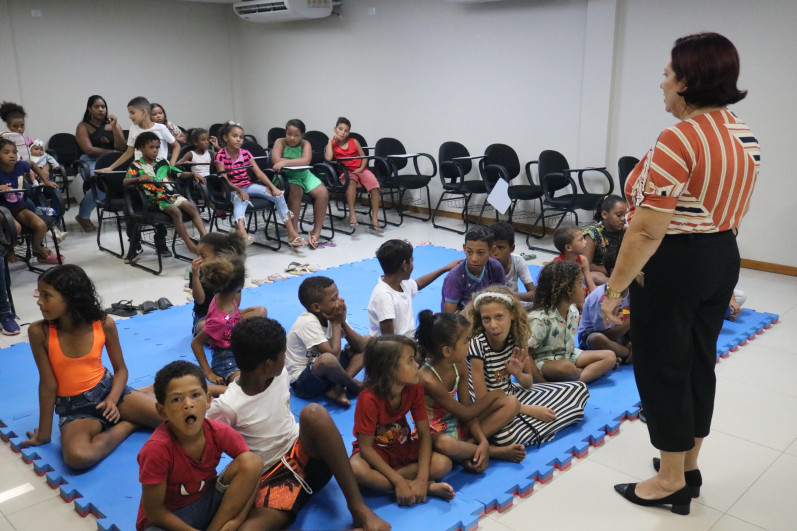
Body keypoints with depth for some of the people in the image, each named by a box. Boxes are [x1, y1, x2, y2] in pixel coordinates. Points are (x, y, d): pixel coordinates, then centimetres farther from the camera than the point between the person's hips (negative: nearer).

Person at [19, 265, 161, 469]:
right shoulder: (39, 332, -15)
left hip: (107, 389, 0)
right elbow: (48, 383, -9)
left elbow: (121, 369, 1)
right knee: (77, 457, -35)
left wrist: (112, 400, -18)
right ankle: (130, 423, -9)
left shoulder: (104, 324, -11)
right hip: (74, 406, 0)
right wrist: (44, 433, -5)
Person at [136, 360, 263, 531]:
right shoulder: (157, 448, -26)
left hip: (208, 505, 5)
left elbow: (254, 467, -8)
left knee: (251, 462, -19)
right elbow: (154, 510, -17)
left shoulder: (219, 432, -16)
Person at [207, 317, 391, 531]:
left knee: (313, 412, -30)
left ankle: (358, 507, -25)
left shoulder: (280, 375, -1)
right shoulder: (226, 406, -18)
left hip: (304, 453, 4)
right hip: (272, 477, -3)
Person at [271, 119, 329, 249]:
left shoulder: (305, 144, 0)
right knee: (296, 192, -35)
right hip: (286, 176, -3)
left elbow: (306, 161, -21)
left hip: (305, 175, 4)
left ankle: (316, 231, -12)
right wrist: (298, 162, -16)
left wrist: (285, 162, -30)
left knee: (323, 193, -19)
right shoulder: (280, 142, -3)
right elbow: (276, 160, -21)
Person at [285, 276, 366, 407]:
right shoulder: (308, 323, -24)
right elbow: (334, 355, -32)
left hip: (325, 372, 9)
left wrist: (343, 322, -16)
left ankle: (337, 388, -13)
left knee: (367, 340, 4)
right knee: (328, 359, -42)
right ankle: (353, 386, -8)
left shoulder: (332, 315, -2)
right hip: (302, 382, -9)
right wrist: (336, 323, -20)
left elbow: (360, 347, -3)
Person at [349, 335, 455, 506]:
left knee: (443, 464, -21)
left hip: (403, 448, 3)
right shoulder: (369, 399, -27)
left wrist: (422, 478, -26)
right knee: (356, 469, -38)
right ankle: (429, 487, -28)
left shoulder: (414, 389, -13)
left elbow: (424, 434, -13)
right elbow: (366, 447, -24)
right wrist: (399, 482, -30)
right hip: (375, 452, -3)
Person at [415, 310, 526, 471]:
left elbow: (467, 408, -6)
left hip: (458, 424, 8)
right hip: (433, 432, -7)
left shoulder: (460, 366, -7)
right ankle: (496, 451, -18)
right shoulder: (429, 379, -29)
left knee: (512, 403, -5)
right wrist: (494, 395, -6)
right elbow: (465, 413, -18)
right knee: (444, 444, -46)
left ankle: (468, 445, -17)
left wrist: (483, 440, -20)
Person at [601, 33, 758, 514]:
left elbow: (647, 230, -24)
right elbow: (729, 211, 14)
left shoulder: (680, 138, -22)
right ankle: (690, 466, 33)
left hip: (673, 264, -9)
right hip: (723, 259, 9)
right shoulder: (747, 137, 7)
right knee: (698, 362, 18)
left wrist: (615, 287, -17)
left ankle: (672, 480, 19)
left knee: (662, 369, 5)